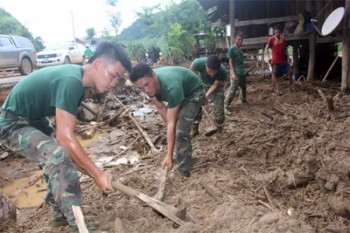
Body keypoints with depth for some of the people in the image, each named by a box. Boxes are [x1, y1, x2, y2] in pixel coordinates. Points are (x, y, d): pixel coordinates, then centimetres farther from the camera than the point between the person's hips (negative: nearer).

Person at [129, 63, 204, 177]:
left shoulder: (171, 87, -43)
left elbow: (171, 123, -40)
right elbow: (161, 108, -10)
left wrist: (169, 155, -37)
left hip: (194, 92, -7)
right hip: (181, 92, 7)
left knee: (181, 131, -17)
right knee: (175, 128, 15)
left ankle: (183, 171, -6)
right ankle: (185, 155, 36)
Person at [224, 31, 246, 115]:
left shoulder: (240, 49, 13)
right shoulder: (231, 49, -11)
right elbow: (230, 62, -15)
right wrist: (233, 73, -23)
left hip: (242, 72, 9)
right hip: (236, 73, -8)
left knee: (244, 88, 23)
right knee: (232, 90, -13)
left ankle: (243, 100, 45)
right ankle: (226, 106, -9)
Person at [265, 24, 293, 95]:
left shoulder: (283, 38, 4)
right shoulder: (271, 39, -9)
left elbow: (285, 49, 13)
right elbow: (266, 48, -6)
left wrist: (287, 56, 7)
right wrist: (268, 57, -18)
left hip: (284, 59, 4)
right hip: (275, 60, -4)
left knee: (289, 71, -1)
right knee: (274, 74, 3)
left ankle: (291, 85, 14)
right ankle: (275, 89, 12)